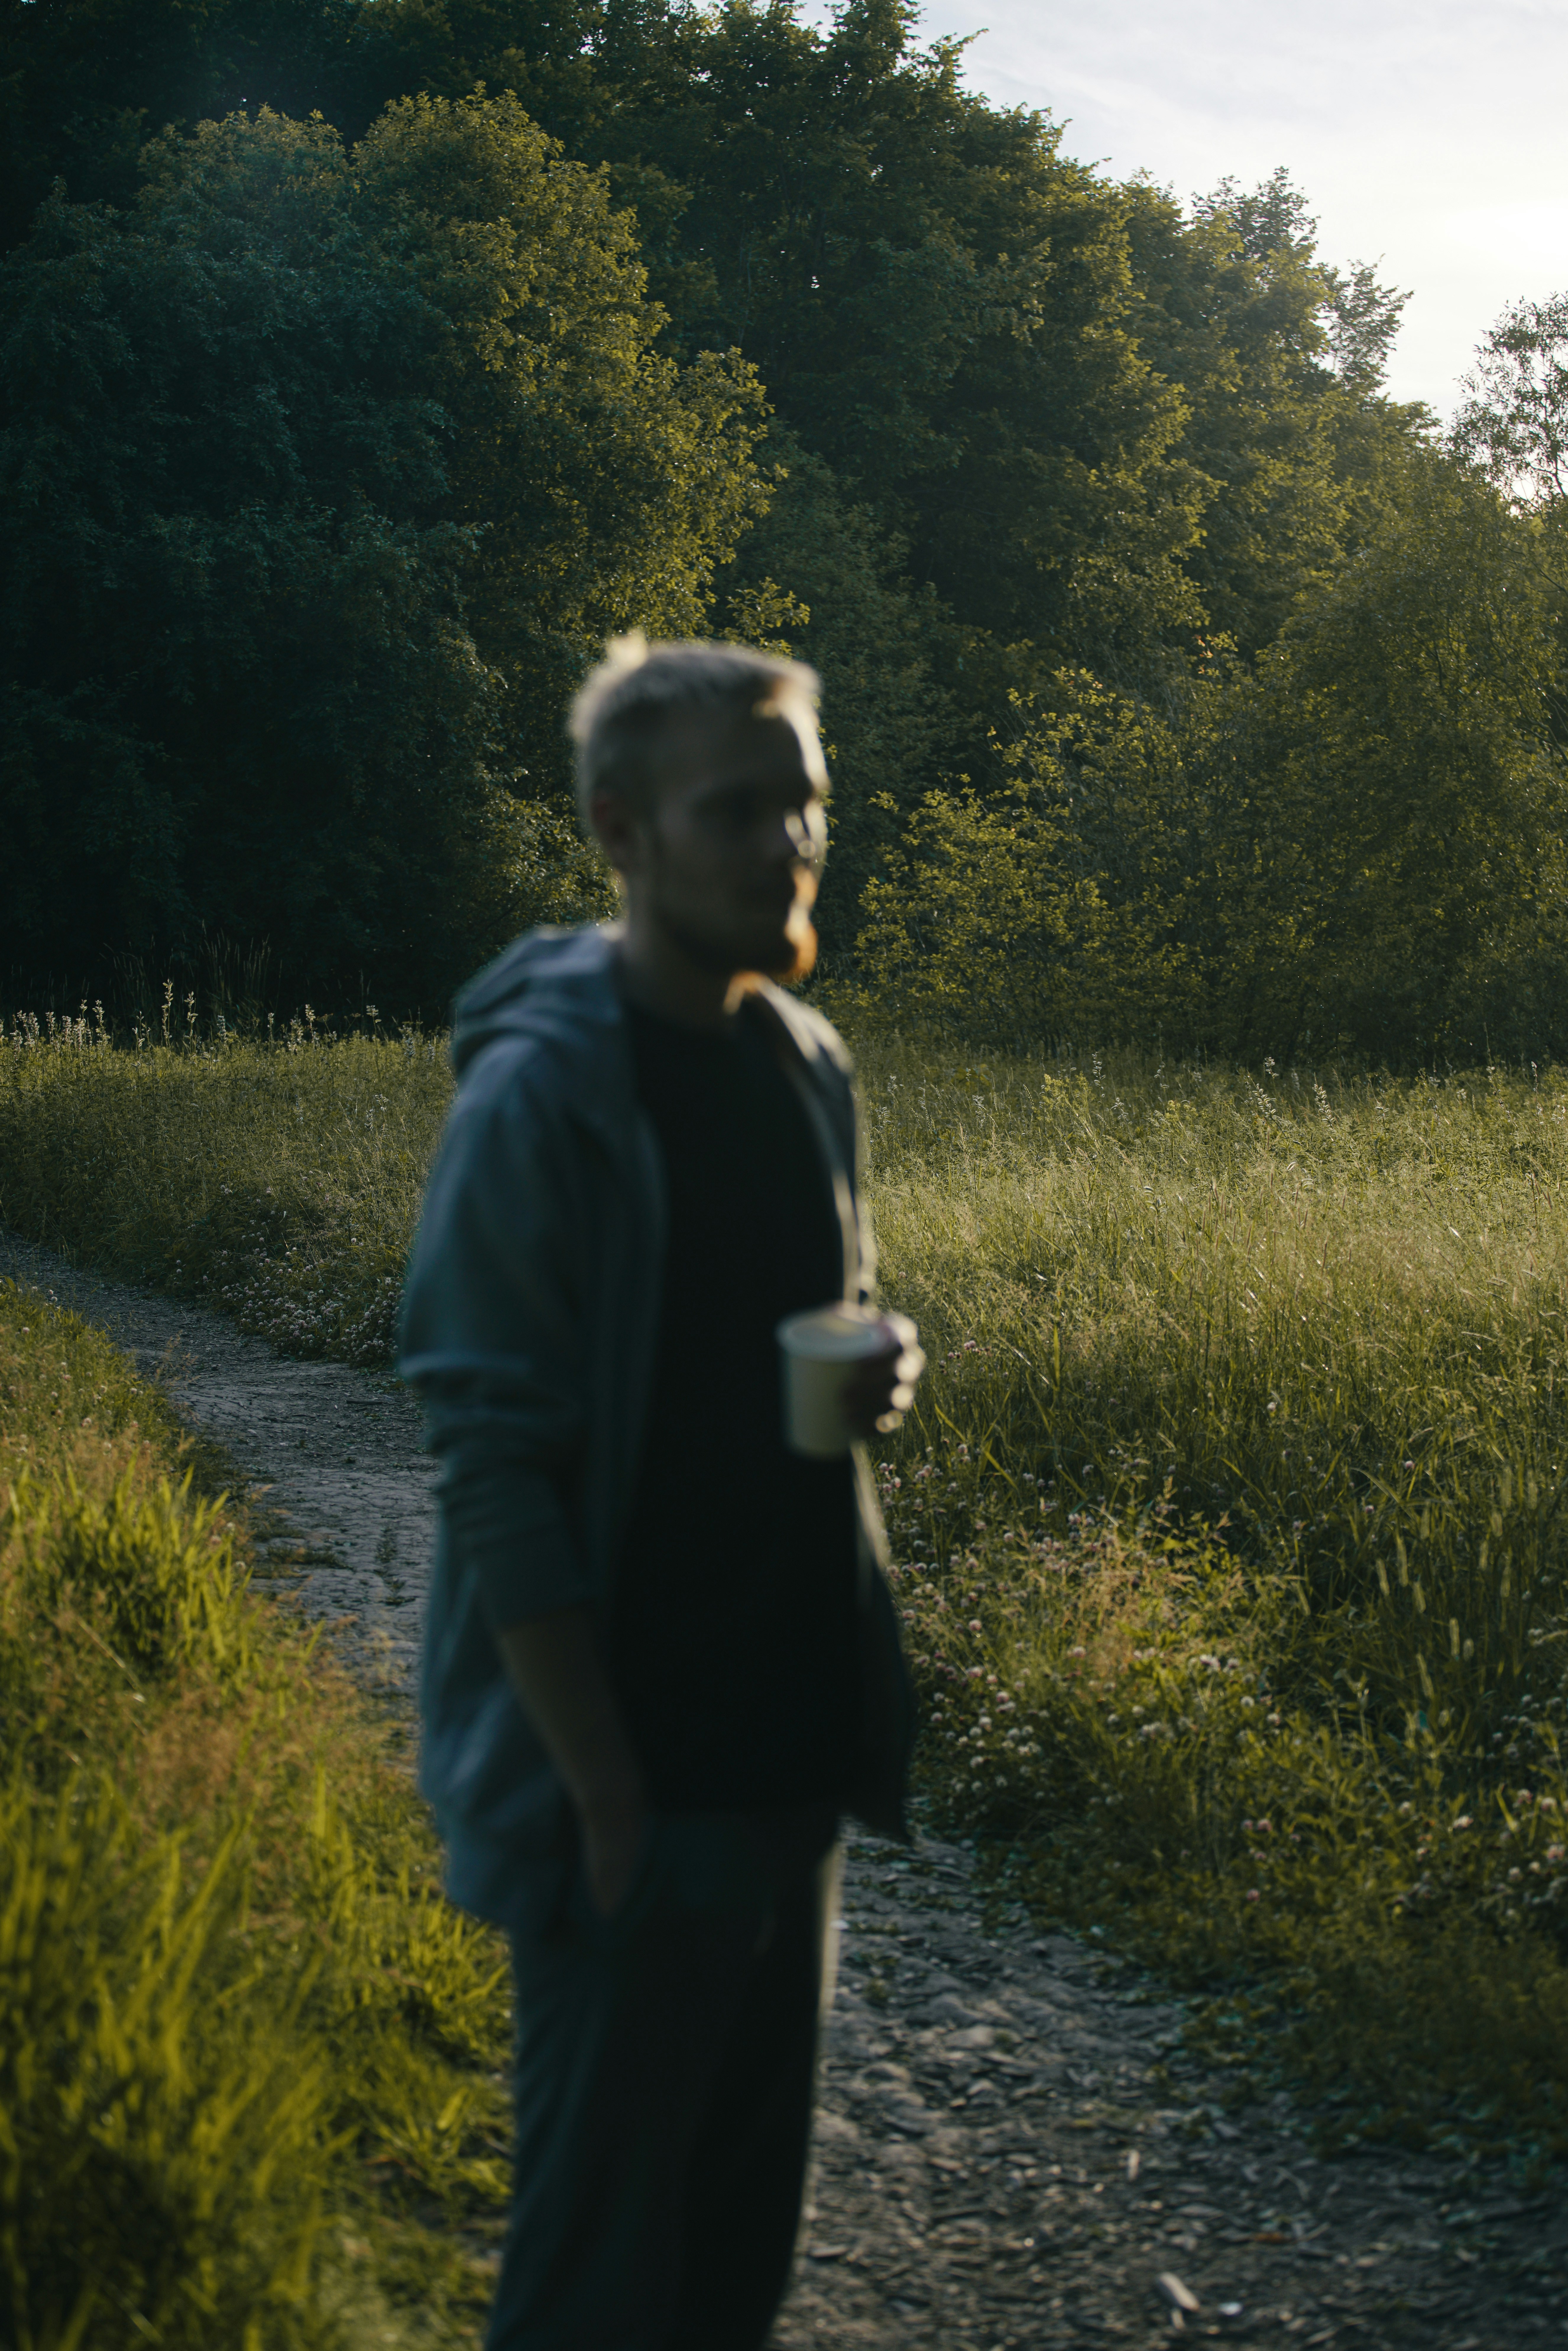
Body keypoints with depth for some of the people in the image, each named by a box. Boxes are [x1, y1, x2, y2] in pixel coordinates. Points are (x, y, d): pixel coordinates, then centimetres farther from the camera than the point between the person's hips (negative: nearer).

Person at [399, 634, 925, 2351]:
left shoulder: (804, 1060, 6)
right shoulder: (540, 1096, -17)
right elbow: (496, 1473, -18)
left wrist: (878, 1361, -5)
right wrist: (605, 1800, -19)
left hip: (791, 1743, 7)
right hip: (631, 1773, -7)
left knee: (747, 2204, 18)